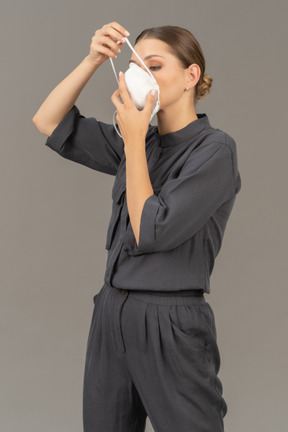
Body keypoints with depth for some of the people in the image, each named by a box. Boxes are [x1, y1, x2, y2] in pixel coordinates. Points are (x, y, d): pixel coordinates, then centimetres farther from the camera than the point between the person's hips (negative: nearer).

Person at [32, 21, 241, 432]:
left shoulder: (214, 148, -12)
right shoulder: (139, 143, 9)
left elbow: (150, 232, -19)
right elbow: (49, 123, 9)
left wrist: (134, 138, -15)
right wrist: (93, 60, -4)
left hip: (170, 325, -7)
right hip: (112, 316, 7)